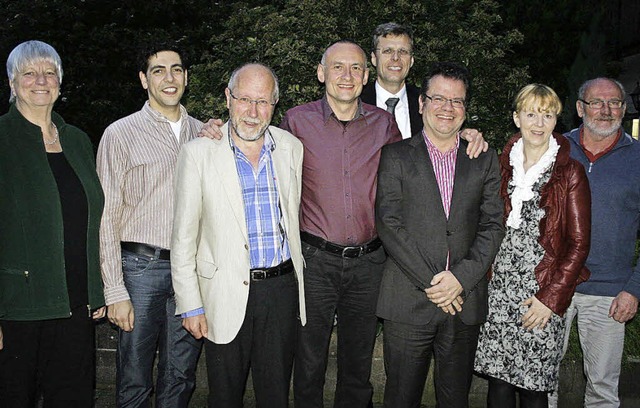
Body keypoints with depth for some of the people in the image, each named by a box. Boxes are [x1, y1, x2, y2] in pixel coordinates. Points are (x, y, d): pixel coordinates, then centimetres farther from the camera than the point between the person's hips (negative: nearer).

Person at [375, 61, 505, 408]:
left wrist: (460, 278, -11)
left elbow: (493, 226, 3)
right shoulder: (396, 156, 2)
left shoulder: (484, 160, 10)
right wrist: (429, 281, -13)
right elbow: (389, 225, -7)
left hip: (465, 302, 3)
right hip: (408, 301, -2)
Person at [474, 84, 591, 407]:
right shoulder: (501, 164, 9)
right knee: (498, 379, 5)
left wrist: (551, 298, -9)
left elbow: (578, 244, -4)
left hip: (543, 293, -3)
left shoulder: (570, 173, -2)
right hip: (499, 287, 3)